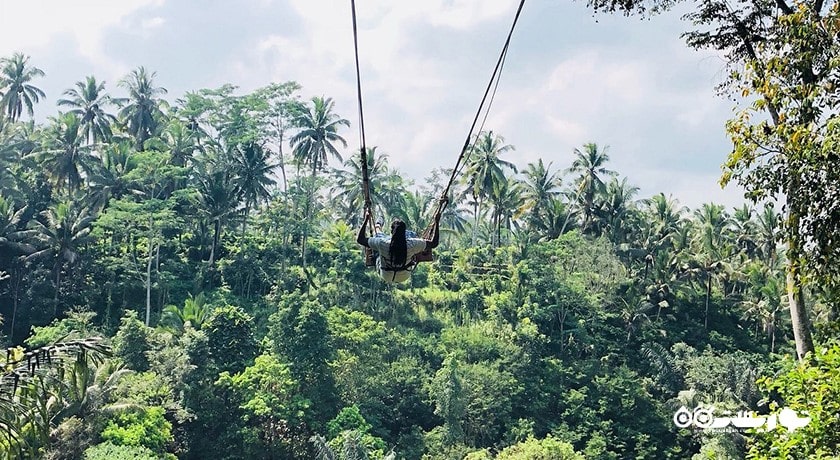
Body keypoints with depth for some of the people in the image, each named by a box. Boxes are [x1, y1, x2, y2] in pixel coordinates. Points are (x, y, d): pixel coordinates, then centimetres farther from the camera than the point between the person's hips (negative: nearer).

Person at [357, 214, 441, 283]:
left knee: (379, 235, 17)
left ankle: (377, 227, 56)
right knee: (412, 234, 13)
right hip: (404, 276, 1)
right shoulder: (412, 244, -35)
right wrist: (437, 223, -14)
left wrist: (366, 220, -15)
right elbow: (434, 243, -20)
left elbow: (360, 239, -22)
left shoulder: (382, 244, -36)